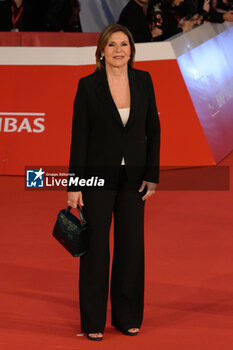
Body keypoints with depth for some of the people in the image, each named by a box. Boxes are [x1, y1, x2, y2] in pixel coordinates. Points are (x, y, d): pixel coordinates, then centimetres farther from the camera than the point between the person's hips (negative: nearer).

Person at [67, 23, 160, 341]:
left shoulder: (143, 80, 1)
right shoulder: (88, 85, -8)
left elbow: (153, 129, 5)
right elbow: (79, 136, -8)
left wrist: (152, 174, 0)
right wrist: (74, 185, -10)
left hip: (133, 175, 3)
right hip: (98, 174, -3)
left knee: (132, 245, 8)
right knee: (96, 246, 2)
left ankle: (128, 317, 20)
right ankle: (93, 321, 11)